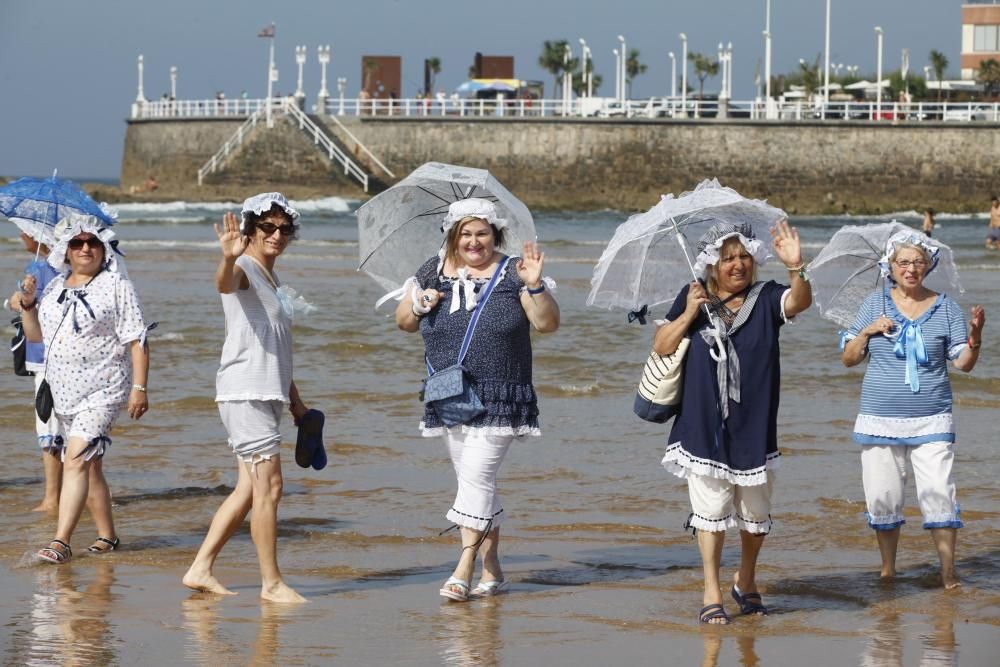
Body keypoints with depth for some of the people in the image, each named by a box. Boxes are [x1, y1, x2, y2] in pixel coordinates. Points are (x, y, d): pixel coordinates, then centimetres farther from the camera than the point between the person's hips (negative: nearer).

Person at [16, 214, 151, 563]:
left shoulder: (116, 286, -5)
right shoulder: (56, 288, 13)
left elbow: (137, 340, -7)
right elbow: (35, 335, 18)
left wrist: (139, 387, -14)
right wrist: (28, 303, 0)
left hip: (103, 390, -7)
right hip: (64, 390, 7)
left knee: (77, 459, -19)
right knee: (90, 465, 14)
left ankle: (61, 542, -25)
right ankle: (107, 535, 26)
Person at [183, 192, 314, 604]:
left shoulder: (273, 279, 20)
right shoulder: (244, 269, -8)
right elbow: (224, 283, -34)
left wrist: (294, 399, 28)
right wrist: (228, 258, -57)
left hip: (268, 393, 9)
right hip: (245, 393, -9)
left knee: (250, 488, 9)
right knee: (268, 487, -8)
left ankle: (200, 570, 13)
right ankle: (271, 582, -3)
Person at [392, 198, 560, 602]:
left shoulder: (511, 273, -1)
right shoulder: (434, 273, 8)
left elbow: (548, 324, -6)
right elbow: (404, 323, 16)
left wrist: (535, 286, -22)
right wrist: (418, 305, -6)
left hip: (500, 398, -4)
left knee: (477, 479, -13)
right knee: (475, 484, 9)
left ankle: (464, 570, -12)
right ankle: (492, 571, 17)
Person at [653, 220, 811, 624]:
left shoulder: (766, 299, -1)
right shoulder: (693, 298, 2)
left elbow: (799, 302, -22)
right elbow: (661, 347, 2)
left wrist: (796, 269, -42)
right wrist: (689, 314, -13)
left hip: (753, 430, 1)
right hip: (704, 428, -1)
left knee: (755, 515, 11)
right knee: (711, 512, 0)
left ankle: (746, 582, 32)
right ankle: (712, 594, 9)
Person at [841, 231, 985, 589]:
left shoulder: (945, 307, 5)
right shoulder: (875, 303, 5)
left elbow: (963, 363, 2)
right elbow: (848, 359, 8)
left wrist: (974, 337, -17)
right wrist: (866, 333, -10)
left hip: (931, 421, -1)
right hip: (880, 420, 1)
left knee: (938, 494, -9)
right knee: (882, 498, 2)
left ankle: (948, 571, 0)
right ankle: (888, 568, 17)